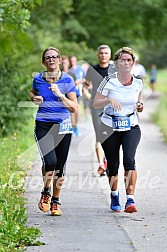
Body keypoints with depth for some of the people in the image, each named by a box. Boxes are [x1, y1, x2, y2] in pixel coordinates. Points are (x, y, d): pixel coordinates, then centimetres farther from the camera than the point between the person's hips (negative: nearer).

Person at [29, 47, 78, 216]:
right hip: (43, 125, -1)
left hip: (63, 126, 1)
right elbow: (32, 92, 25)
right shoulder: (38, 79, 2)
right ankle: (46, 193, 5)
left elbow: (74, 108, -4)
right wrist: (34, 98, 2)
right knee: (50, 161, -21)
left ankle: (55, 202, 22)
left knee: (60, 166, 3)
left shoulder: (67, 80, -2)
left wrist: (60, 95, -18)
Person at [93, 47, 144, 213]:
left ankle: (130, 200, -24)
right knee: (113, 165, 6)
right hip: (109, 128, -1)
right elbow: (95, 104, -6)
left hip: (131, 127, 1)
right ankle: (114, 195, 33)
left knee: (129, 160, -21)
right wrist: (110, 100, -23)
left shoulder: (138, 83, 2)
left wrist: (140, 107, -4)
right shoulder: (109, 82, -8)